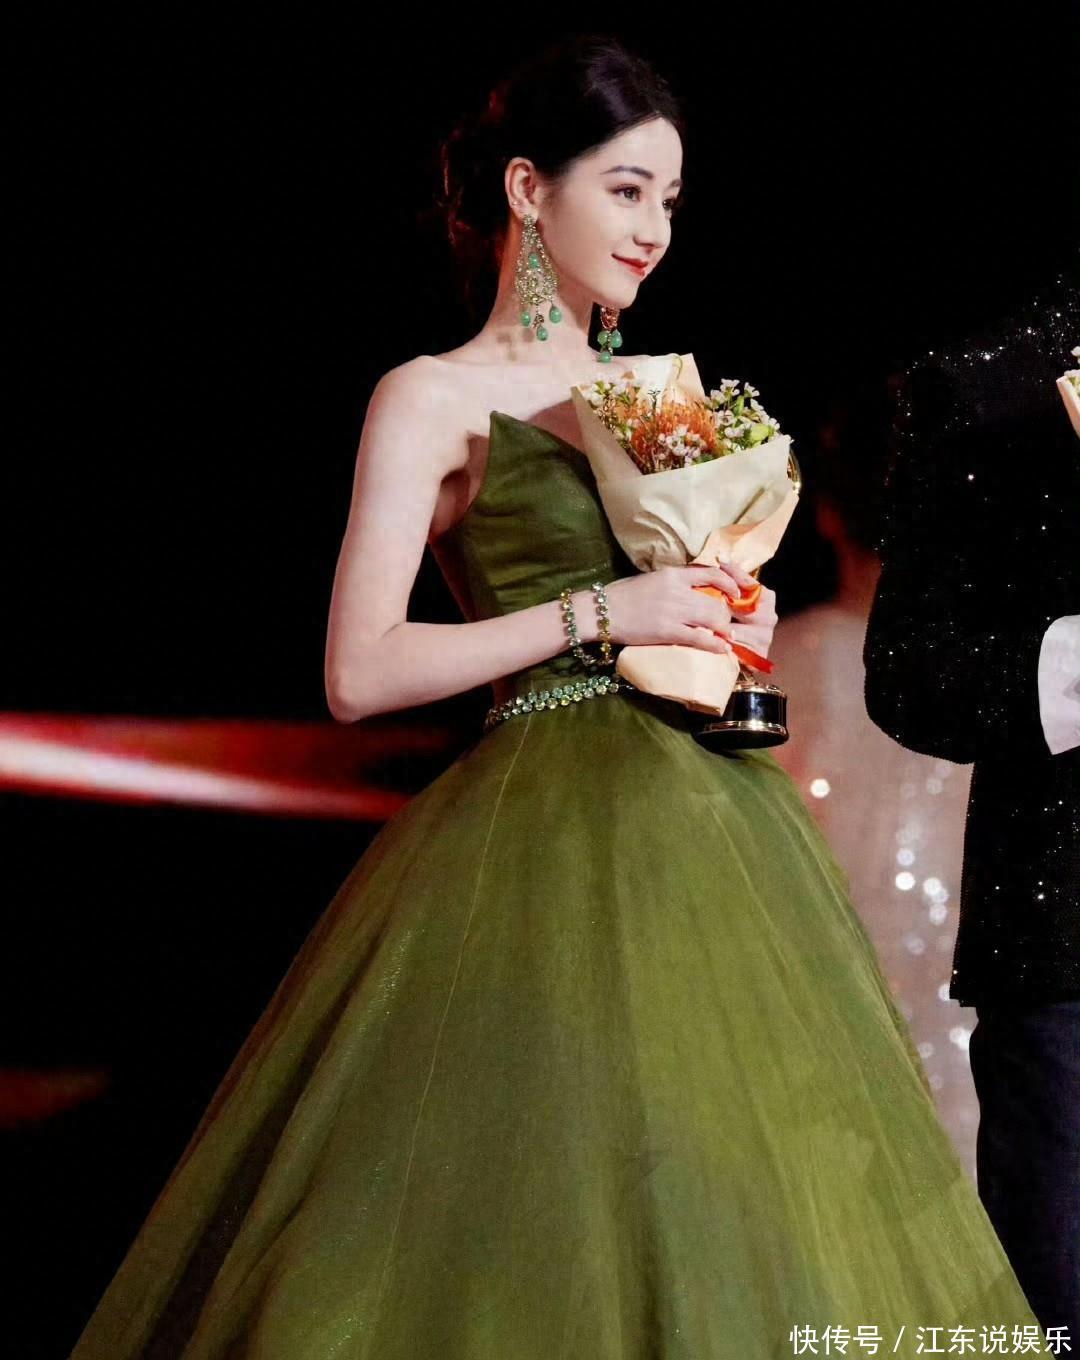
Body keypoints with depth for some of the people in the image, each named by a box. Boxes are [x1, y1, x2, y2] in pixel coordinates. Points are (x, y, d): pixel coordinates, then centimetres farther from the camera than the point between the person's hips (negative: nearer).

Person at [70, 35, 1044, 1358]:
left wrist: (735, 619, 4)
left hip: (713, 827, 7)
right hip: (551, 843, -7)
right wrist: (596, 615, -15)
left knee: (724, 1209, 8)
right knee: (551, 1217, -5)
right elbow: (359, 674, -11)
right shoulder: (432, 398, -3)